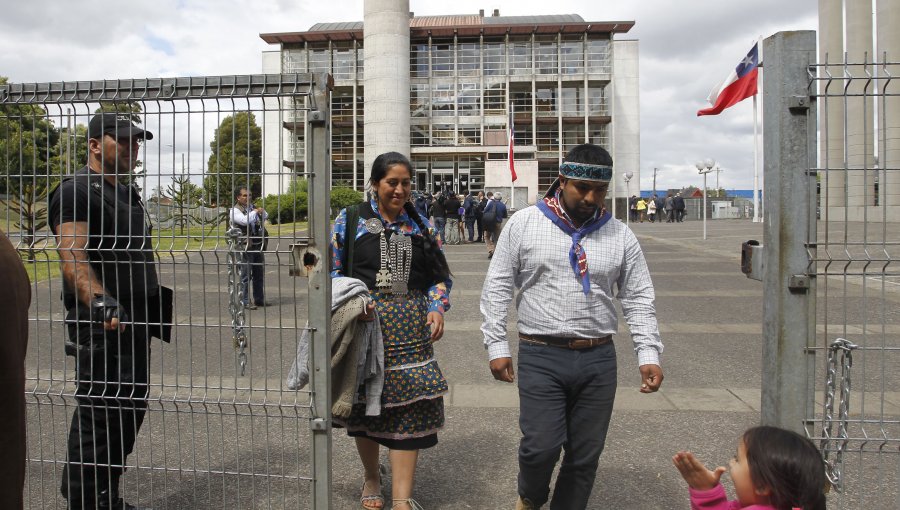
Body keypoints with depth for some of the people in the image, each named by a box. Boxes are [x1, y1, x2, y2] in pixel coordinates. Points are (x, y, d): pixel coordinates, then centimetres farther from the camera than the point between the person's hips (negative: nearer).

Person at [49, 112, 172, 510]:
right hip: (101, 325, -9)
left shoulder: (126, 193, 19)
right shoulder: (77, 190, -11)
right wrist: (99, 302, -39)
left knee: (130, 409, 15)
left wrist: (154, 302, 25)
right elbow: (72, 257, -24)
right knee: (98, 414, -4)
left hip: (134, 321, 9)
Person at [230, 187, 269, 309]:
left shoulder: (252, 207, 16)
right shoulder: (235, 210, -8)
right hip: (245, 247, -8)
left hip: (258, 245, 8)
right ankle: (245, 302, 2)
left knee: (259, 274, 13)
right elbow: (245, 220, -25)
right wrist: (256, 211, -12)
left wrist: (262, 211, 7)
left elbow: (266, 216, 27)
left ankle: (259, 299, 22)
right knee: (246, 275, -4)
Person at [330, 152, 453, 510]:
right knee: (366, 402, 11)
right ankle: (371, 478, 36)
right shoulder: (350, 221, 2)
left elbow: (440, 276, 14)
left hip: (411, 330, 1)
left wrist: (437, 308, -4)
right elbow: (333, 271, 2)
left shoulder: (421, 225, 9)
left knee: (409, 407, -2)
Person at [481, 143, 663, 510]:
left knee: (585, 454, 9)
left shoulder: (620, 235, 6)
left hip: (599, 359, 3)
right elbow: (498, 287, 1)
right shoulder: (524, 224, 0)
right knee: (541, 447, -5)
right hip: (540, 357, -2)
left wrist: (649, 354, -4)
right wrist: (496, 346, -5)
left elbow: (638, 299, 8)